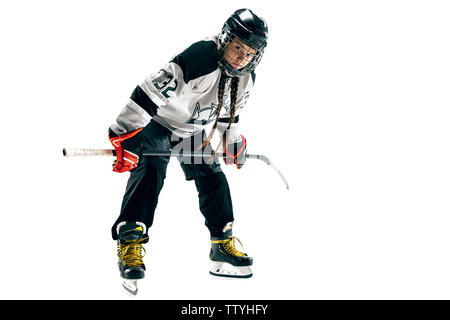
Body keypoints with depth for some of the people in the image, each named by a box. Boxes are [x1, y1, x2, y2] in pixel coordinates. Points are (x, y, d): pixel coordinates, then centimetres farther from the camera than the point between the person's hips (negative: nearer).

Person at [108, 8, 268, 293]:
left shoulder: (245, 78, -8)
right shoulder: (198, 59, -35)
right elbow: (148, 93, -37)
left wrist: (233, 140, 19)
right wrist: (125, 137, -38)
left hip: (194, 132, 7)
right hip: (157, 123, -7)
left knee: (213, 178, 3)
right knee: (149, 172, -22)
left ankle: (223, 243, 13)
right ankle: (130, 243, -22)